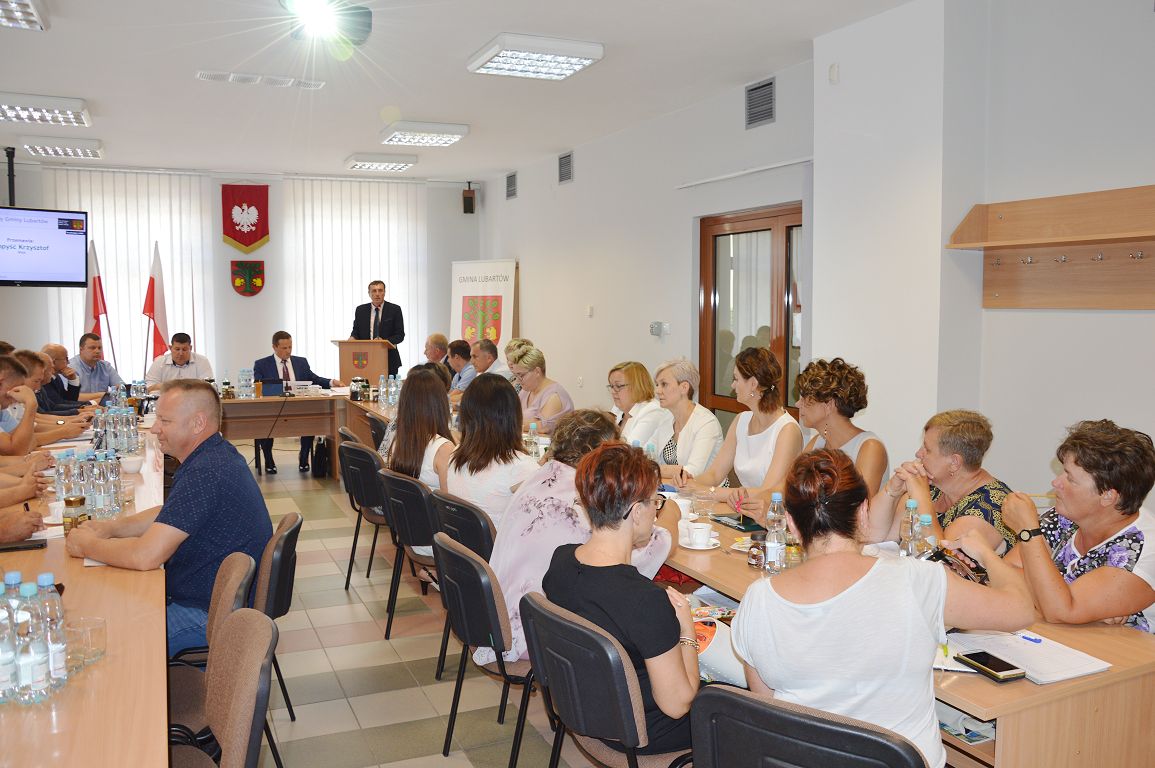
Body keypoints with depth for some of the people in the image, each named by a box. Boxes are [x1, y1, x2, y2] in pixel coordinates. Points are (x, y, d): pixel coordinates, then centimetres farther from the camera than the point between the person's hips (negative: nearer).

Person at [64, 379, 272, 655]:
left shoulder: (205, 473, -28)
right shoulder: (216, 455, 8)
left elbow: (144, 556, -28)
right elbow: (168, 514, 20)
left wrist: (88, 545, -10)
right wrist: (110, 527, 5)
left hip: (210, 617, -10)